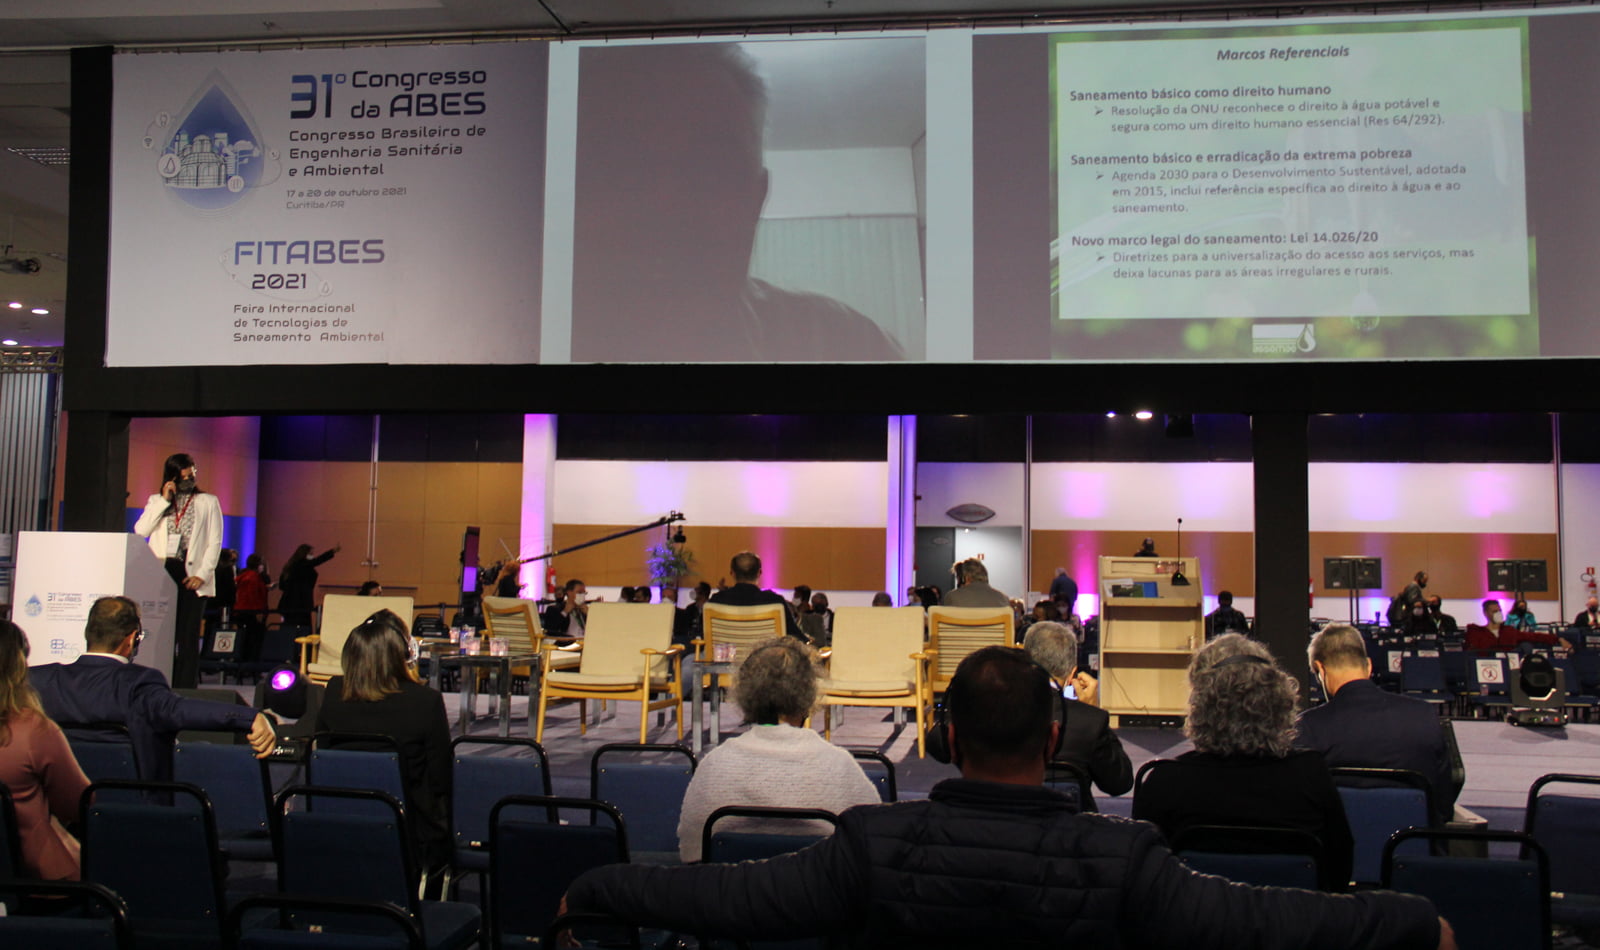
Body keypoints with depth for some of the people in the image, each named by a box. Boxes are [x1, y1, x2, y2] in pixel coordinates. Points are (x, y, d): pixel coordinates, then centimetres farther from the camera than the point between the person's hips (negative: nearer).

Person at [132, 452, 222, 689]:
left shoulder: (208, 502, 9)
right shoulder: (157, 501, 16)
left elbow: (215, 542, 3)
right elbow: (140, 531, 1)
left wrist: (202, 574, -9)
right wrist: (165, 501, -3)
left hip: (191, 575, -2)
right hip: (160, 574, 2)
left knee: (188, 638, -3)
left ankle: (185, 691, -1)